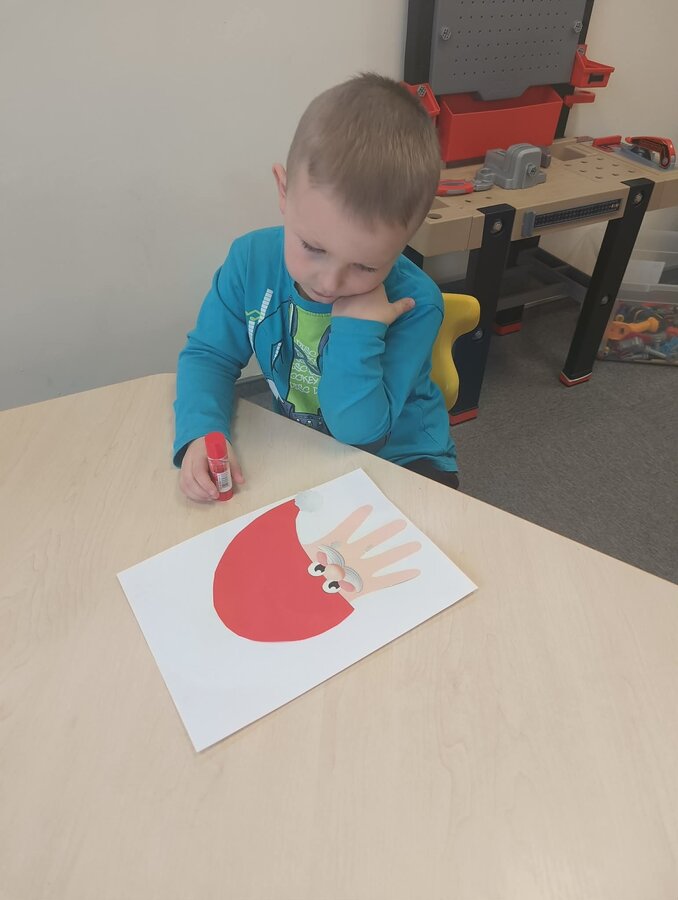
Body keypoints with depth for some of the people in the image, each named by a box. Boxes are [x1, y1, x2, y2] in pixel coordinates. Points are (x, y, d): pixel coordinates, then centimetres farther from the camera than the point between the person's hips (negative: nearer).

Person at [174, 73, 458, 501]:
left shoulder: (412, 302, -24)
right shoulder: (252, 260, -15)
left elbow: (359, 431, -25)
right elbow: (209, 354, -6)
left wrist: (357, 326, -35)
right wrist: (201, 431, -23)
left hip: (398, 462, -2)